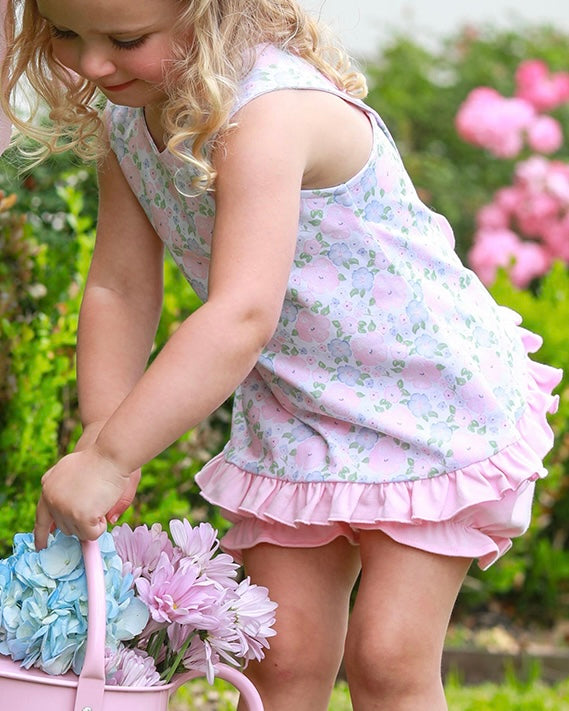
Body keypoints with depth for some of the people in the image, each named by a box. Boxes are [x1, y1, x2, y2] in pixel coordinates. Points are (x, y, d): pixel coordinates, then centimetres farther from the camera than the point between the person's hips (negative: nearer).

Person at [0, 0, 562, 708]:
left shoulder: (272, 113, -34)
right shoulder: (124, 122, -6)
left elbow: (242, 316, -43)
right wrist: (100, 433, -12)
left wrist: (109, 458, -45)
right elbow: (118, 291, 1)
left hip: (432, 406, -7)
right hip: (295, 418, 7)